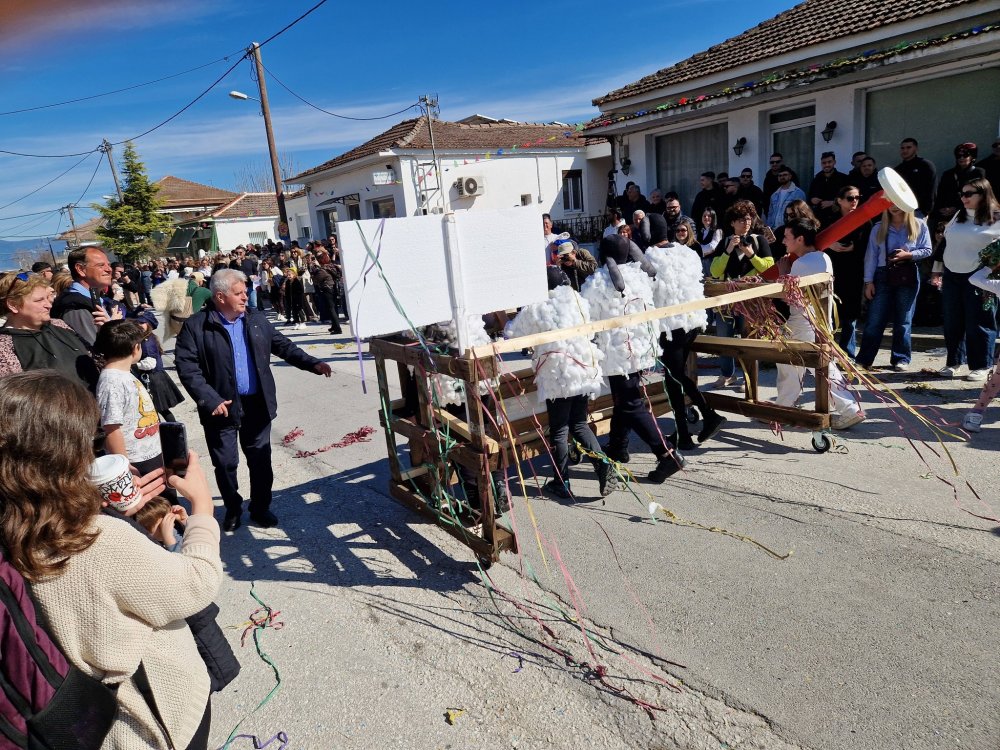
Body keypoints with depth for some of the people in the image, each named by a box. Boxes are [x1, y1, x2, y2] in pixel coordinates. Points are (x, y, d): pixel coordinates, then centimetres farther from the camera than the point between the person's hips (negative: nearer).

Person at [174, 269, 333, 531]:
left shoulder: (257, 320, 6)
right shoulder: (196, 326, -9)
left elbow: (283, 346, 10)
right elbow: (187, 367, -13)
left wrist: (313, 364, -2)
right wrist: (210, 400, -21)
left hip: (257, 404, 3)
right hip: (221, 407, -3)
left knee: (261, 459, 11)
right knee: (225, 463, 10)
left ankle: (260, 507, 29)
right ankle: (232, 509, 32)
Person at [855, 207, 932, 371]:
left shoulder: (919, 225, 4)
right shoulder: (879, 228, 5)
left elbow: (927, 250, 4)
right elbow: (871, 255, 3)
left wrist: (908, 254, -14)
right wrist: (868, 281, -3)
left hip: (907, 276, 0)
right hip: (883, 275, 1)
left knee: (903, 320, 5)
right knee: (874, 320, -1)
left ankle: (901, 359, 13)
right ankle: (864, 359, 3)